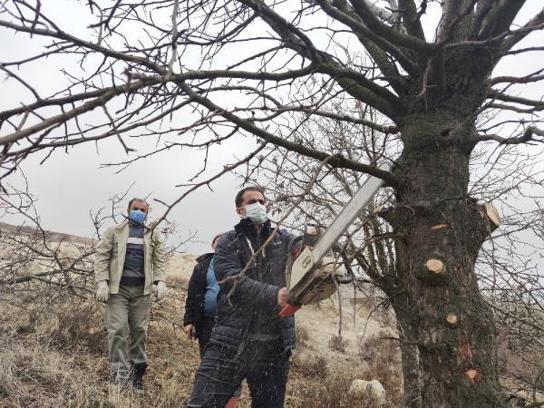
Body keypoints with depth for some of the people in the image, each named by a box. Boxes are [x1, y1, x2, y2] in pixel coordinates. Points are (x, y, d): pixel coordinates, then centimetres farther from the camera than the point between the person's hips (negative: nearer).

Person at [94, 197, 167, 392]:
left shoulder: (153, 235, 14)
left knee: (139, 332, 4)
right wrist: (102, 282, -10)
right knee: (117, 330, -7)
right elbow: (101, 256, 1)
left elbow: (159, 261, 9)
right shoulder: (114, 231, 8)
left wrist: (160, 282, -5)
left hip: (142, 290, 2)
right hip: (117, 288, -2)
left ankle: (137, 375, 15)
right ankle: (120, 375, 0)